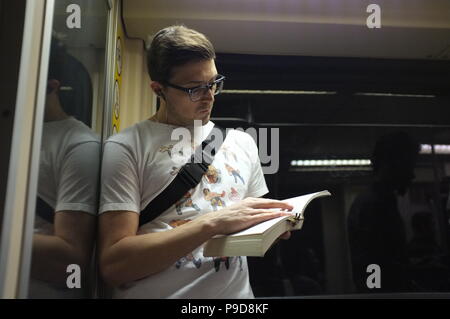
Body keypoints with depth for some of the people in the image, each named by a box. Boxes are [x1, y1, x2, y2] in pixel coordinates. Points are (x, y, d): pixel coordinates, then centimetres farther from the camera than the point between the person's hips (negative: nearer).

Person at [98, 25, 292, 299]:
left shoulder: (242, 142, 10)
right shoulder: (126, 148, -6)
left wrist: (272, 225, -3)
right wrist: (213, 223, -20)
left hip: (237, 292, 5)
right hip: (163, 290, -4)